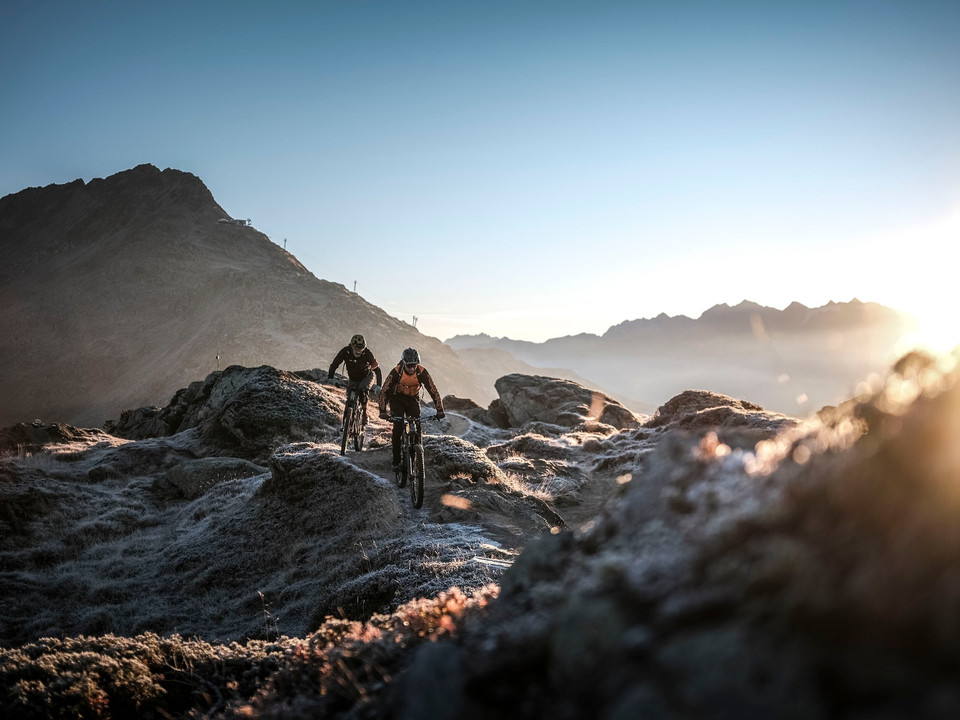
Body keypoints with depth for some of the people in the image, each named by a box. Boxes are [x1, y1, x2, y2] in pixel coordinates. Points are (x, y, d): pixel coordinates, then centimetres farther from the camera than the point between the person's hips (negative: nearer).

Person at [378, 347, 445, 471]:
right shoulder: (396, 372, -27)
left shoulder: (422, 372, -24)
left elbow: (433, 390, -22)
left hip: (413, 400, 2)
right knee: (398, 427, -16)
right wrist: (382, 411, -38)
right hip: (397, 399, -2)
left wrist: (440, 410, -30)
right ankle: (396, 461, -8)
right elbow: (384, 391, -27)